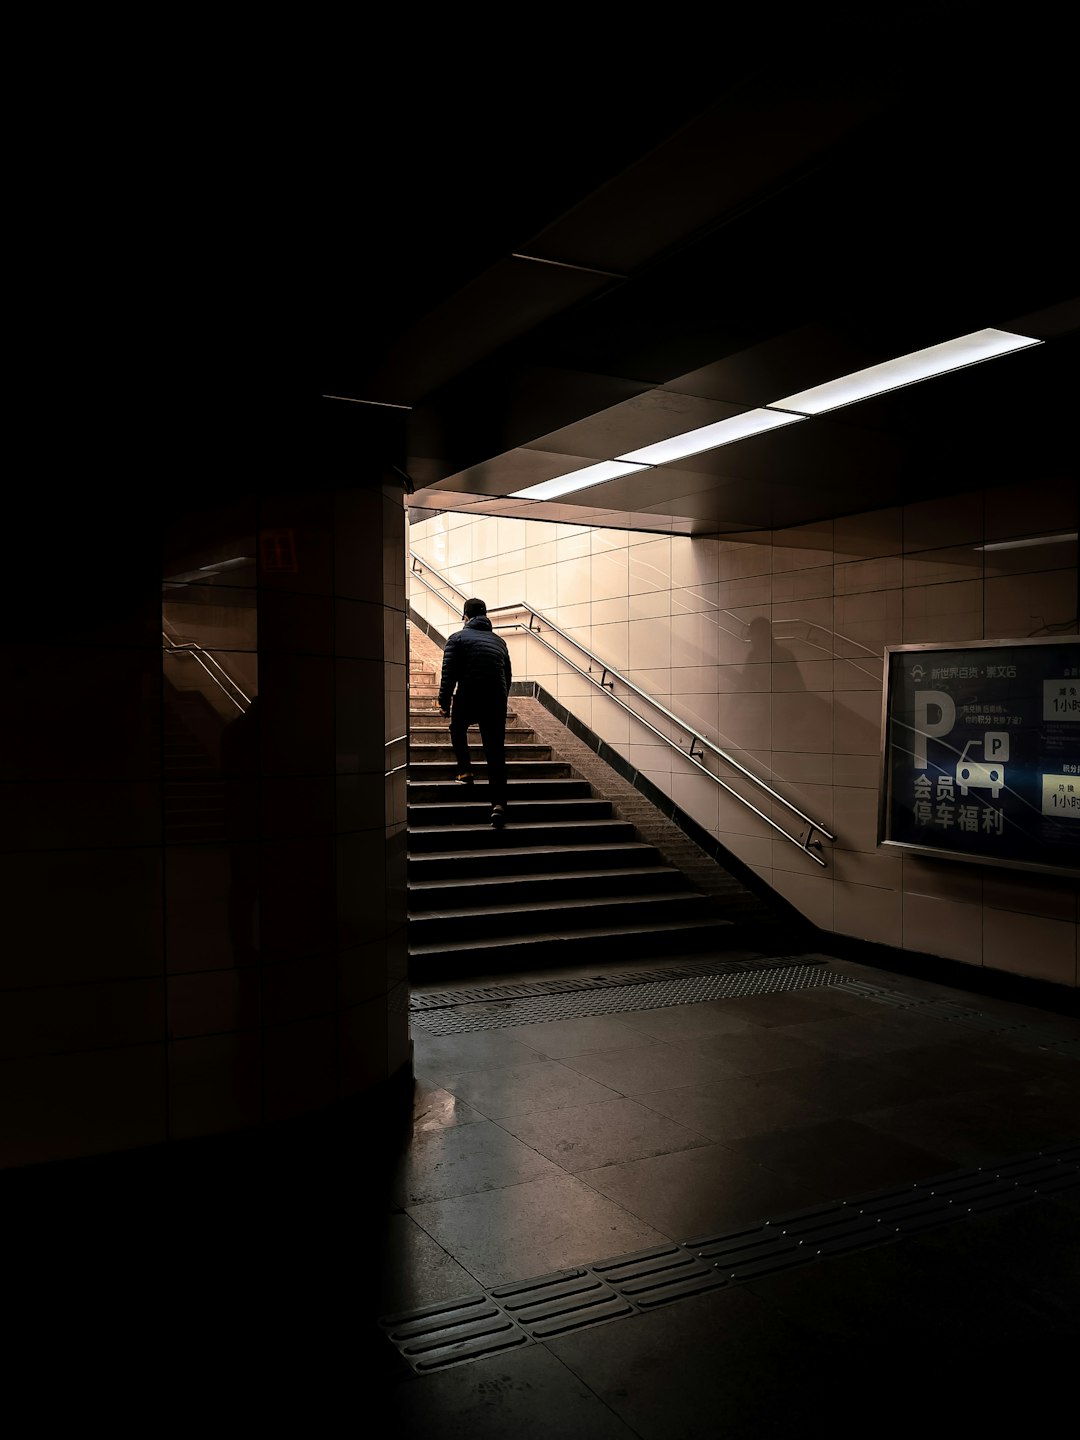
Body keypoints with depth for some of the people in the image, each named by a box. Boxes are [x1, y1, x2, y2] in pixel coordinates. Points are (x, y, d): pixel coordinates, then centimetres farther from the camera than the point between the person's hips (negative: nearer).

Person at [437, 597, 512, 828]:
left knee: (458, 730, 30)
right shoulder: (499, 641, 19)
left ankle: (465, 772, 21)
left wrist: (444, 702, 3)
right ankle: (498, 803, -10)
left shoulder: (458, 638, 4)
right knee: (496, 753, 1)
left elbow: (448, 674, -4)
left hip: (467, 699, -3)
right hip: (496, 703, 3)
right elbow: (508, 676, 19)